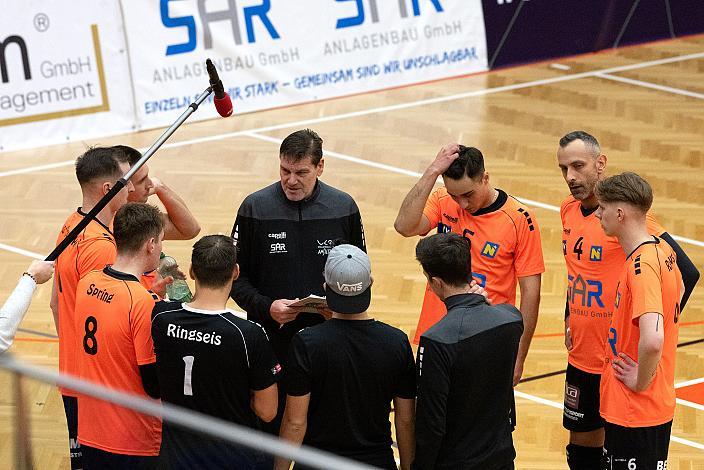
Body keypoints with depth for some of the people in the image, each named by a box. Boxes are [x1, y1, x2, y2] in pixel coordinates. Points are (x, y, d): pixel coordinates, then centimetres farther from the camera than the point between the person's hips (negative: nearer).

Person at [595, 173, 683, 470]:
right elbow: (677, 292, 28)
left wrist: (641, 381, -20)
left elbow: (652, 340, -37)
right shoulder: (661, 250, 6)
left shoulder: (642, 266, -24)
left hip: (635, 410, -10)